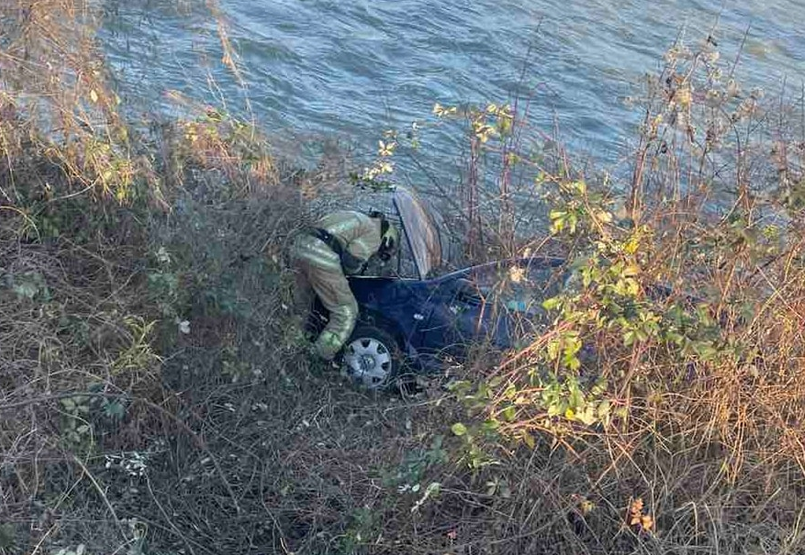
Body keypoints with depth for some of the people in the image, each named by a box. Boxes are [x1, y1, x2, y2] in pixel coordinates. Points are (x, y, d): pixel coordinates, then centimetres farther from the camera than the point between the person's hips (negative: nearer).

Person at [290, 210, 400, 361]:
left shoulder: (356, 218, 31)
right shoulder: (373, 233, 5)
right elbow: (351, 262, -6)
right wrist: (360, 269, 16)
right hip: (322, 258, -9)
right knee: (346, 312, 0)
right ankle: (320, 357, -2)